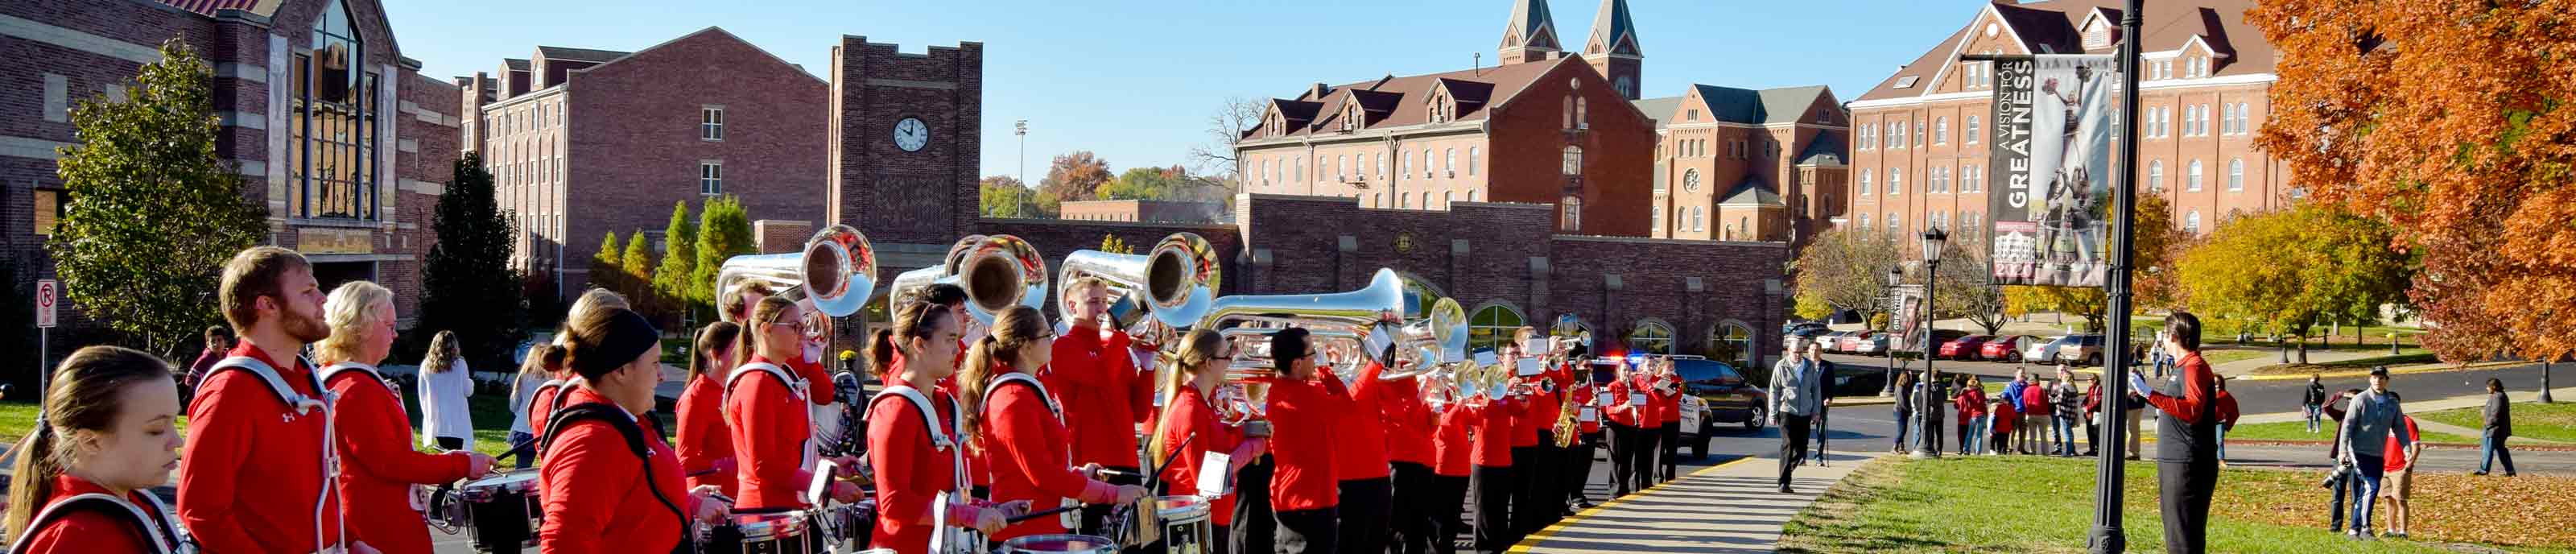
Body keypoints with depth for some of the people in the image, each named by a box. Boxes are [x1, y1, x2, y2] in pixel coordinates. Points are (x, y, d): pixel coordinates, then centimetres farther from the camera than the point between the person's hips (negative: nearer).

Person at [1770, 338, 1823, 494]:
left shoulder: (1810, 366, 6)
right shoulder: (1781, 367, -3)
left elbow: (1816, 389, 12)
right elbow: (1774, 391, -1)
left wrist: (1816, 411, 8)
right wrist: (1773, 413, -4)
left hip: (1805, 414, 4)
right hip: (1787, 412, -4)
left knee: (1801, 447, 7)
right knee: (1788, 445, -13)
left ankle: (1787, 470, 31)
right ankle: (1784, 482, -13)